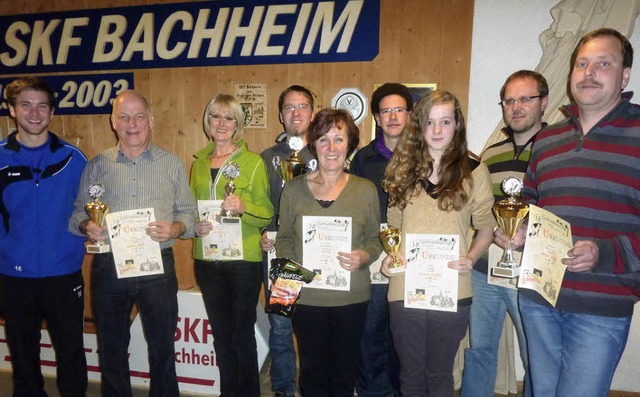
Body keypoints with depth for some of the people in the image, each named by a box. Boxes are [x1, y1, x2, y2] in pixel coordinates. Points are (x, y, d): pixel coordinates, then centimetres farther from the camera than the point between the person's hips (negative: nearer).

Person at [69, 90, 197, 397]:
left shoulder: (172, 164, 4)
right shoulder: (97, 165, 8)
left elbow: (189, 213, 4)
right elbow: (77, 212, 10)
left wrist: (174, 229, -16)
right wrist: (87, 226, -11)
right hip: (108, 266, 2)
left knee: (162, 346, 8)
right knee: (111, 346, 16)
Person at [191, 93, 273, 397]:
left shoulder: (253, 162, -4)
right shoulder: (199, 163, 10)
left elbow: (267, 213, -5)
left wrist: (243, 207, -24)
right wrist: (194, 226, -5)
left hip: (244, 260, -4)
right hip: (207, 260, 5)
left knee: (242, 335, 4)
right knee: (221, 335, 16)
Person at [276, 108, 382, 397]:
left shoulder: (365, 190, -2)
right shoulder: (293, 189, -1)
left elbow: (375, 240, 5)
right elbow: (284, 240, 6)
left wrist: (363, 257, -16)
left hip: (351, 297, 0)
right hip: (306, 296, 1)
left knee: (344, 373, 15)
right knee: (312, 372, 16)